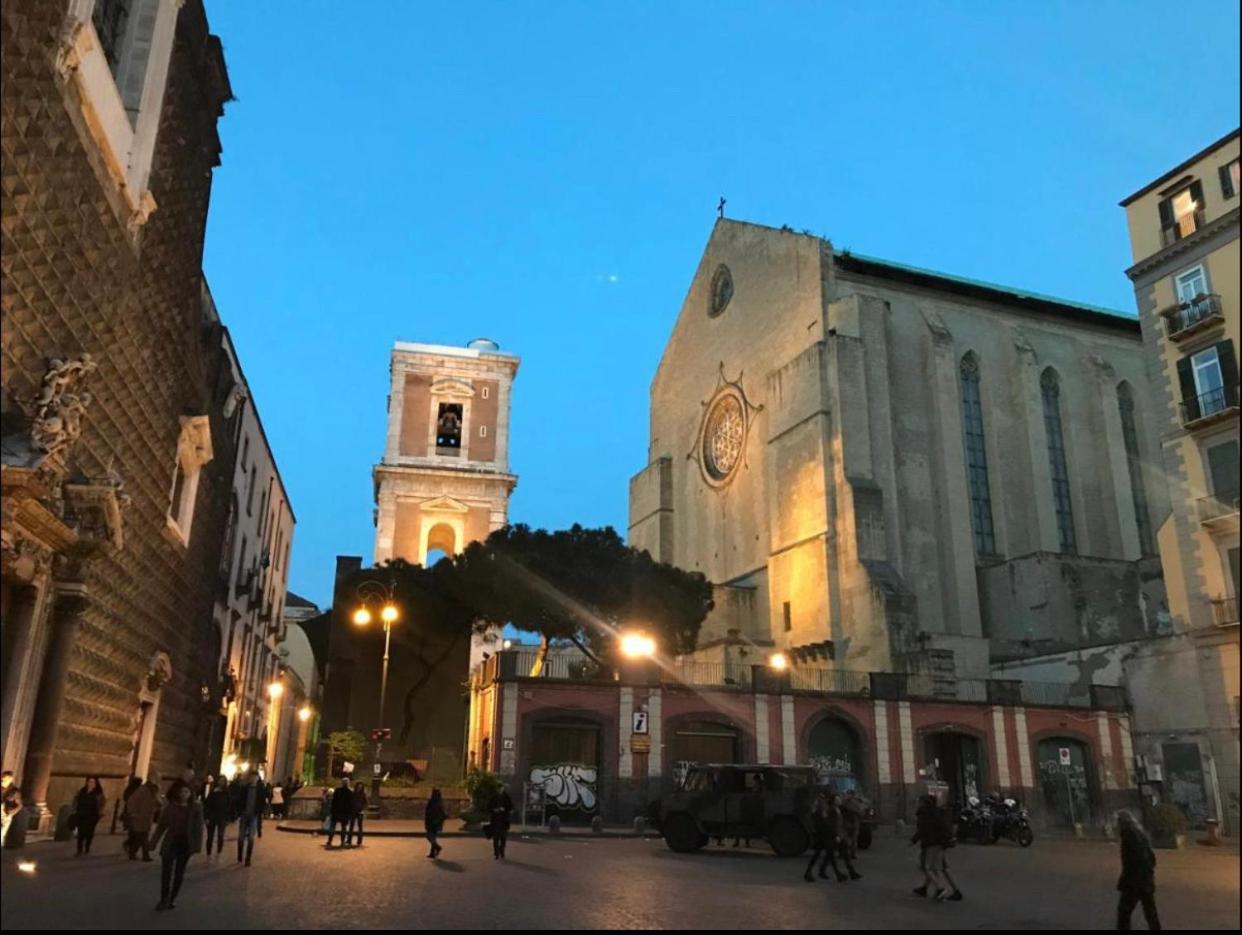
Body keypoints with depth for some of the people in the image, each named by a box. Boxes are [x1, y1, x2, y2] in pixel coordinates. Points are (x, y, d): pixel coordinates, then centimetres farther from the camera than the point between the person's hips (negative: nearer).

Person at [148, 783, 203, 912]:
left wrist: (198, 845, -10)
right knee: (166, 871, -6)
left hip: (186, 844, 0)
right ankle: (164, 899, 4)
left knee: (179, 872, 9)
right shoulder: (170, 806, -1)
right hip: (170, 842, 0)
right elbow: (162, 825, 4)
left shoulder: (196, 807, -4)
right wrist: (153, 842, 2)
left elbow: (198, 827, -4)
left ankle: (172, 899, 22)